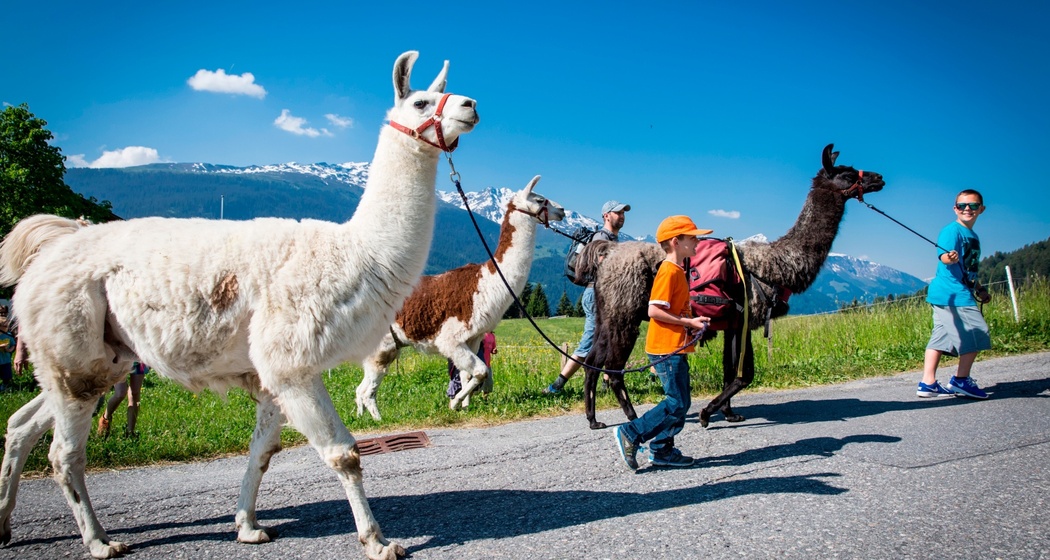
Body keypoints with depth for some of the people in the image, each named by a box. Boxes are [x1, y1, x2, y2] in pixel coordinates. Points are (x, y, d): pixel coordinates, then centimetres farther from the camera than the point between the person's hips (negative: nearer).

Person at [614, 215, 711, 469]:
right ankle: (630, 433, -2)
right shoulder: (669, 271, -15)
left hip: (676, 348, 10)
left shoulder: (677, 271, 16)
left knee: (680, 401, 12)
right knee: (677, 403, -8)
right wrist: (689, 323, -17)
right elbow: (654, 310, -22)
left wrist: (693, 323, 8)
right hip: (667, 348, -10)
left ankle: (662, 451, 19)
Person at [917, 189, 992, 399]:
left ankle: (928, 383, 7)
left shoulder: (973, 236, 20)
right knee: (976, 333, -8)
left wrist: (979, 290, 23)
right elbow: (943, 256, -26)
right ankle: (961, 381, 2)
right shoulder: (952, 230, -9)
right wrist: (949, 257, -48)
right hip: (953, 294, -9)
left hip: (961, 293, 9)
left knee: (941, 337, 7)